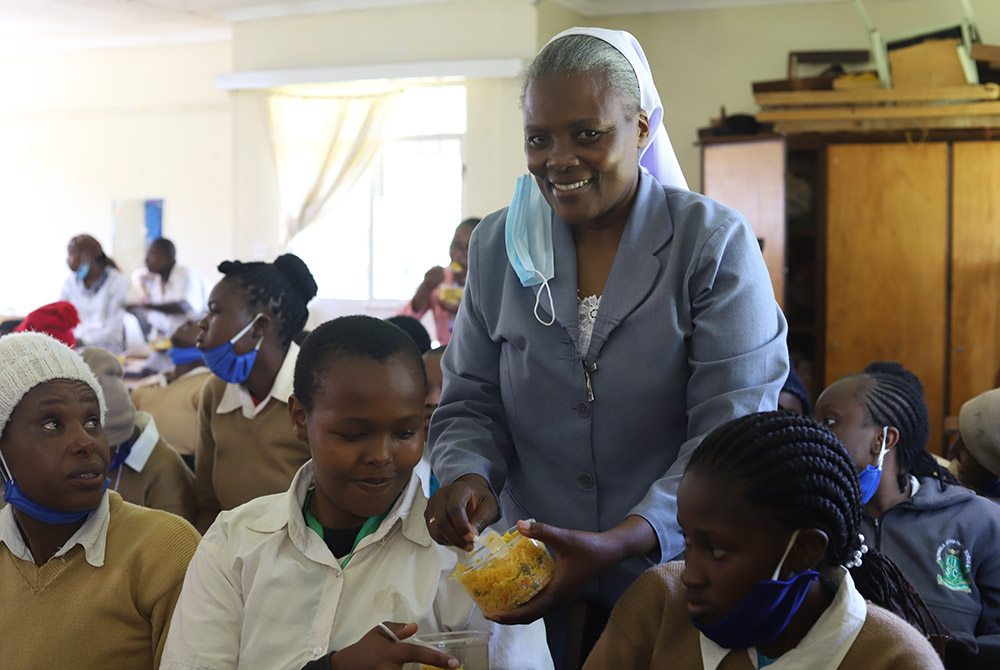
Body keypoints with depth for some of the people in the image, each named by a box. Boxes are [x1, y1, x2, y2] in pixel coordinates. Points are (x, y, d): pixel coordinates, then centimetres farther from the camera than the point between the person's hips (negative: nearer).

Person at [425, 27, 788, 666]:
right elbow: (471, 403, 6)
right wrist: (468, 476, -18)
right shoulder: (497, 246, 2)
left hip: (674, 583, -3)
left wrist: (620, 543, -30)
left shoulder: (715, 243, -10)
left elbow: (731, 436, -17)